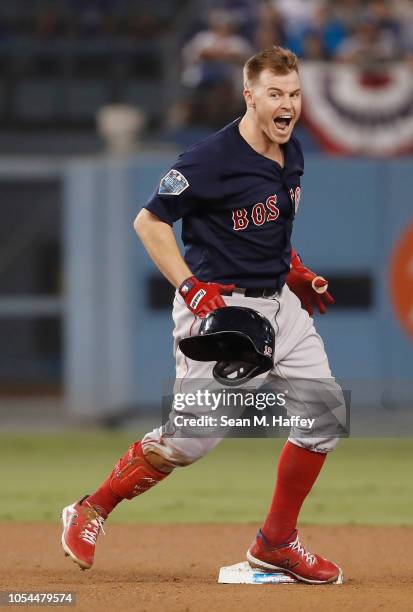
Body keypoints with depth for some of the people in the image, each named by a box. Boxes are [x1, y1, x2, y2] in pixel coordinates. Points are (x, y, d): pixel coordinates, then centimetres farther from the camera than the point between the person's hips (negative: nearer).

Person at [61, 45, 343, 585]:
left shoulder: (291, 153, 6)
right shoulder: (212, 159, -20)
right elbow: (149, 220, -15)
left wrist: (294, 268, 15)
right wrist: (192, 289, -22)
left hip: (279, 301, 8)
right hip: (219, 306, -8)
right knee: (195, 434, -11)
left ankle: (276, 543, 14)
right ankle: (91, 511, 8)